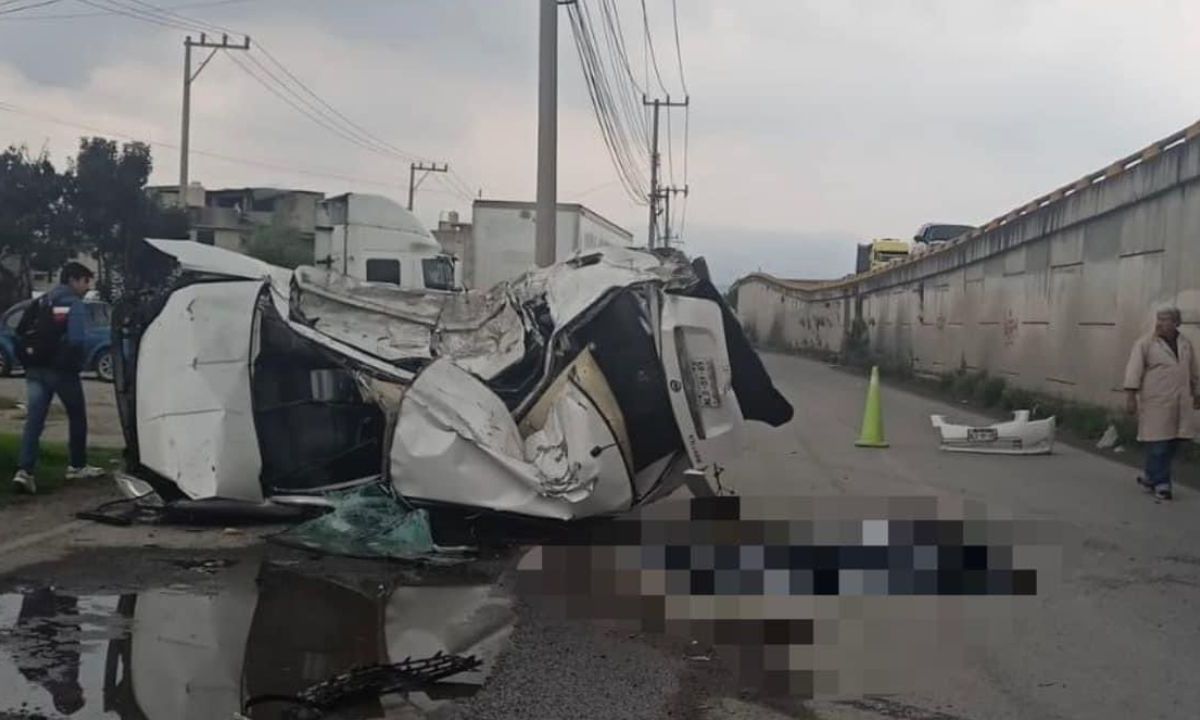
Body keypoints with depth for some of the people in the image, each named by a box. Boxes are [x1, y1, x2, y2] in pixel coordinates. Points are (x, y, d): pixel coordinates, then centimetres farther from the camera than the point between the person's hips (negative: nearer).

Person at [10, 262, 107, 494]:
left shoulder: (40, 303, 16)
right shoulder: (75, 304, -7)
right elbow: (77, 340, -19)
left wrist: (29, 363, 18)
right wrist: (77, 364, -5)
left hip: (35, 370, 5)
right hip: (62, 370, -5)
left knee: (33, 420, -2)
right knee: (77, 417, 14)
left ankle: (24, 470, -16)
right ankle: (77, 466, 23)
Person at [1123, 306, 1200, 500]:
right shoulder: (1145, 344, -4)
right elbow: (1134, 371, -8)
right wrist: (1130, 396, -15)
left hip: (1180, 403, 5)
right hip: (1156, 402, -5)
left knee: (1173, 442, 7)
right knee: (1158, 444, -5)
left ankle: (1150, 477, 22)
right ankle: (1161, 484, 4)